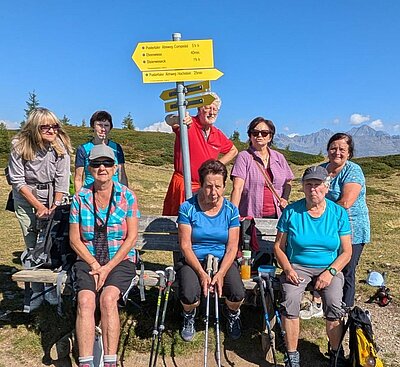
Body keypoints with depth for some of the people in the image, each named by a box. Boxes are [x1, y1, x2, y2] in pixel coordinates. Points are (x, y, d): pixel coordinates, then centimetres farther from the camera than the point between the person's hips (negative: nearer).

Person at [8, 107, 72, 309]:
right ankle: (36, 291, 12)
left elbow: (62, 180, -10)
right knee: (33, 246, -1)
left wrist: (55, 206, -14)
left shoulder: (61, 146, -13)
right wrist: (39, 207, -15)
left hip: (52, 198, 0)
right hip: (26, 201, 0)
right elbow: (18, 180, -12)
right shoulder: (20, 146, -14)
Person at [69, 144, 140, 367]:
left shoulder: (127, 196, -1)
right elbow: (75, 240, 5)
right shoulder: (80, 198, 5)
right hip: (88, 260, 2)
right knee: (85, 300, -25)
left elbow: (132, 238, -3)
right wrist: (94, 265, -8)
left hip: (121, 260, -2)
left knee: (108, 298, -27)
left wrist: (108, 267, -11)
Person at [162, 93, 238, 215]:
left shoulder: (218, 134, 11)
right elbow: (169, 120, -26)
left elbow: (233, 150, 28)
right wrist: (179, 120, -50)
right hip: (183, 185, -4)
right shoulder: (189, 124, -5)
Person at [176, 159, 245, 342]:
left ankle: (233, 314, 17)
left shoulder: (230, 210, -1)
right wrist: (202, 273, -19)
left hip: (223, 260, 2)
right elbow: (185, 246, -9)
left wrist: (220, 274, -18)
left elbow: (232, 248, -4)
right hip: (193, 260, -1)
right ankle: (189, 316, 13)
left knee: (238, 294, -24)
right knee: (189, 296, -29)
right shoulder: (188, 207, -8)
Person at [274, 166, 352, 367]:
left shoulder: (339, 213, 1)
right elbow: (278, 246, 2)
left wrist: (330, 272, -13)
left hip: (329, 268, 1)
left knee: (334, 305, -24)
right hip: (297, 267, 0)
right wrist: (287, 268, -14)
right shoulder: (291, 211, -2)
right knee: (290, 301, -27)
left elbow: (346, 252, 2)